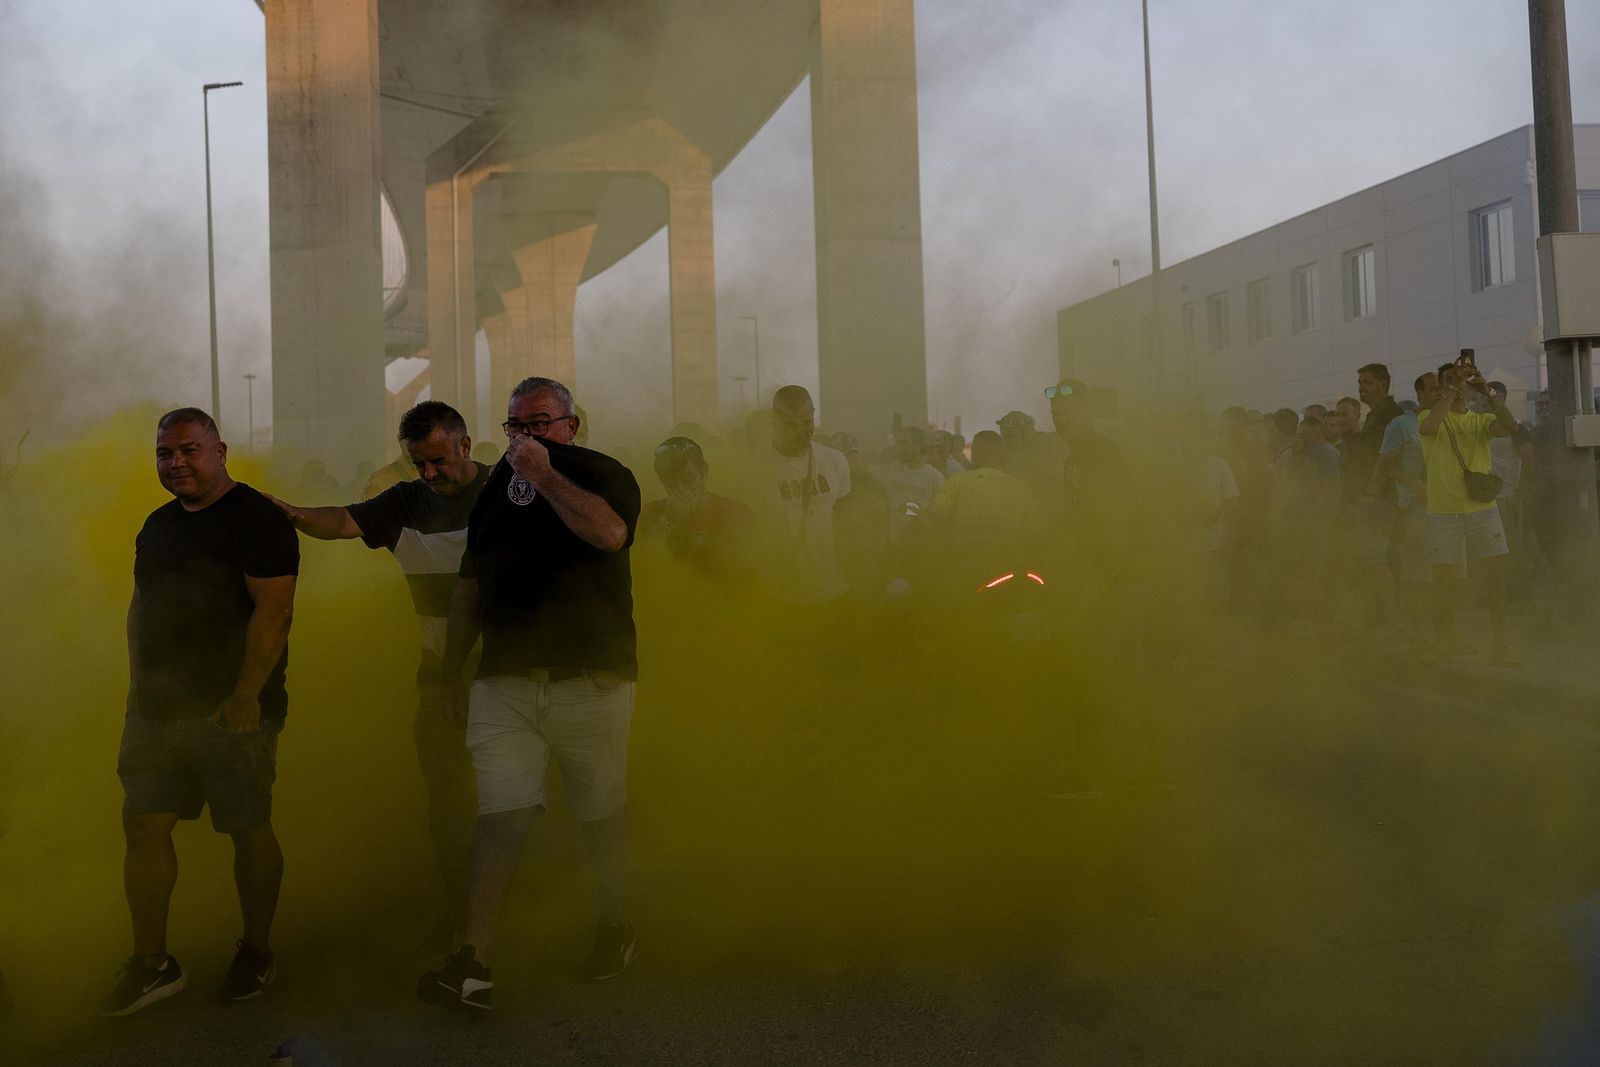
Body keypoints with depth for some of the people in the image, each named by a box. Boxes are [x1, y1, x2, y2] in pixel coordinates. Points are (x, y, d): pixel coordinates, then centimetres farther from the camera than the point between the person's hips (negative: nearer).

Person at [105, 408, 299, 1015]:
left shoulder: (254, 517, -10)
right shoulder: (159, 524, 16)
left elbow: (273, 609, -17)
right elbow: (140, 608, 23)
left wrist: (246, 694, -21)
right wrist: (137, 685, 15)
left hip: (232, 709, -7)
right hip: (156, 708, 7)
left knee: (248, 829, 2)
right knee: (143, 828, 5)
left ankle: (256, 953, 18)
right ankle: (151, 965, 16)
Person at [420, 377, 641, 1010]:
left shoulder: (601, 475, 2)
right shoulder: (496, 488, 18)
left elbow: (610, 533, -22)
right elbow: (469, 586, 22)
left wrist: (545, 475, -15)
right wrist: (452, 673, 20)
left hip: (592, 677, -3)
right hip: (504, 679, 3)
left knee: (603, 813, 7)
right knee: (500, 815, -7)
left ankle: (615, 929, 28)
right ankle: (474, 963, -9)